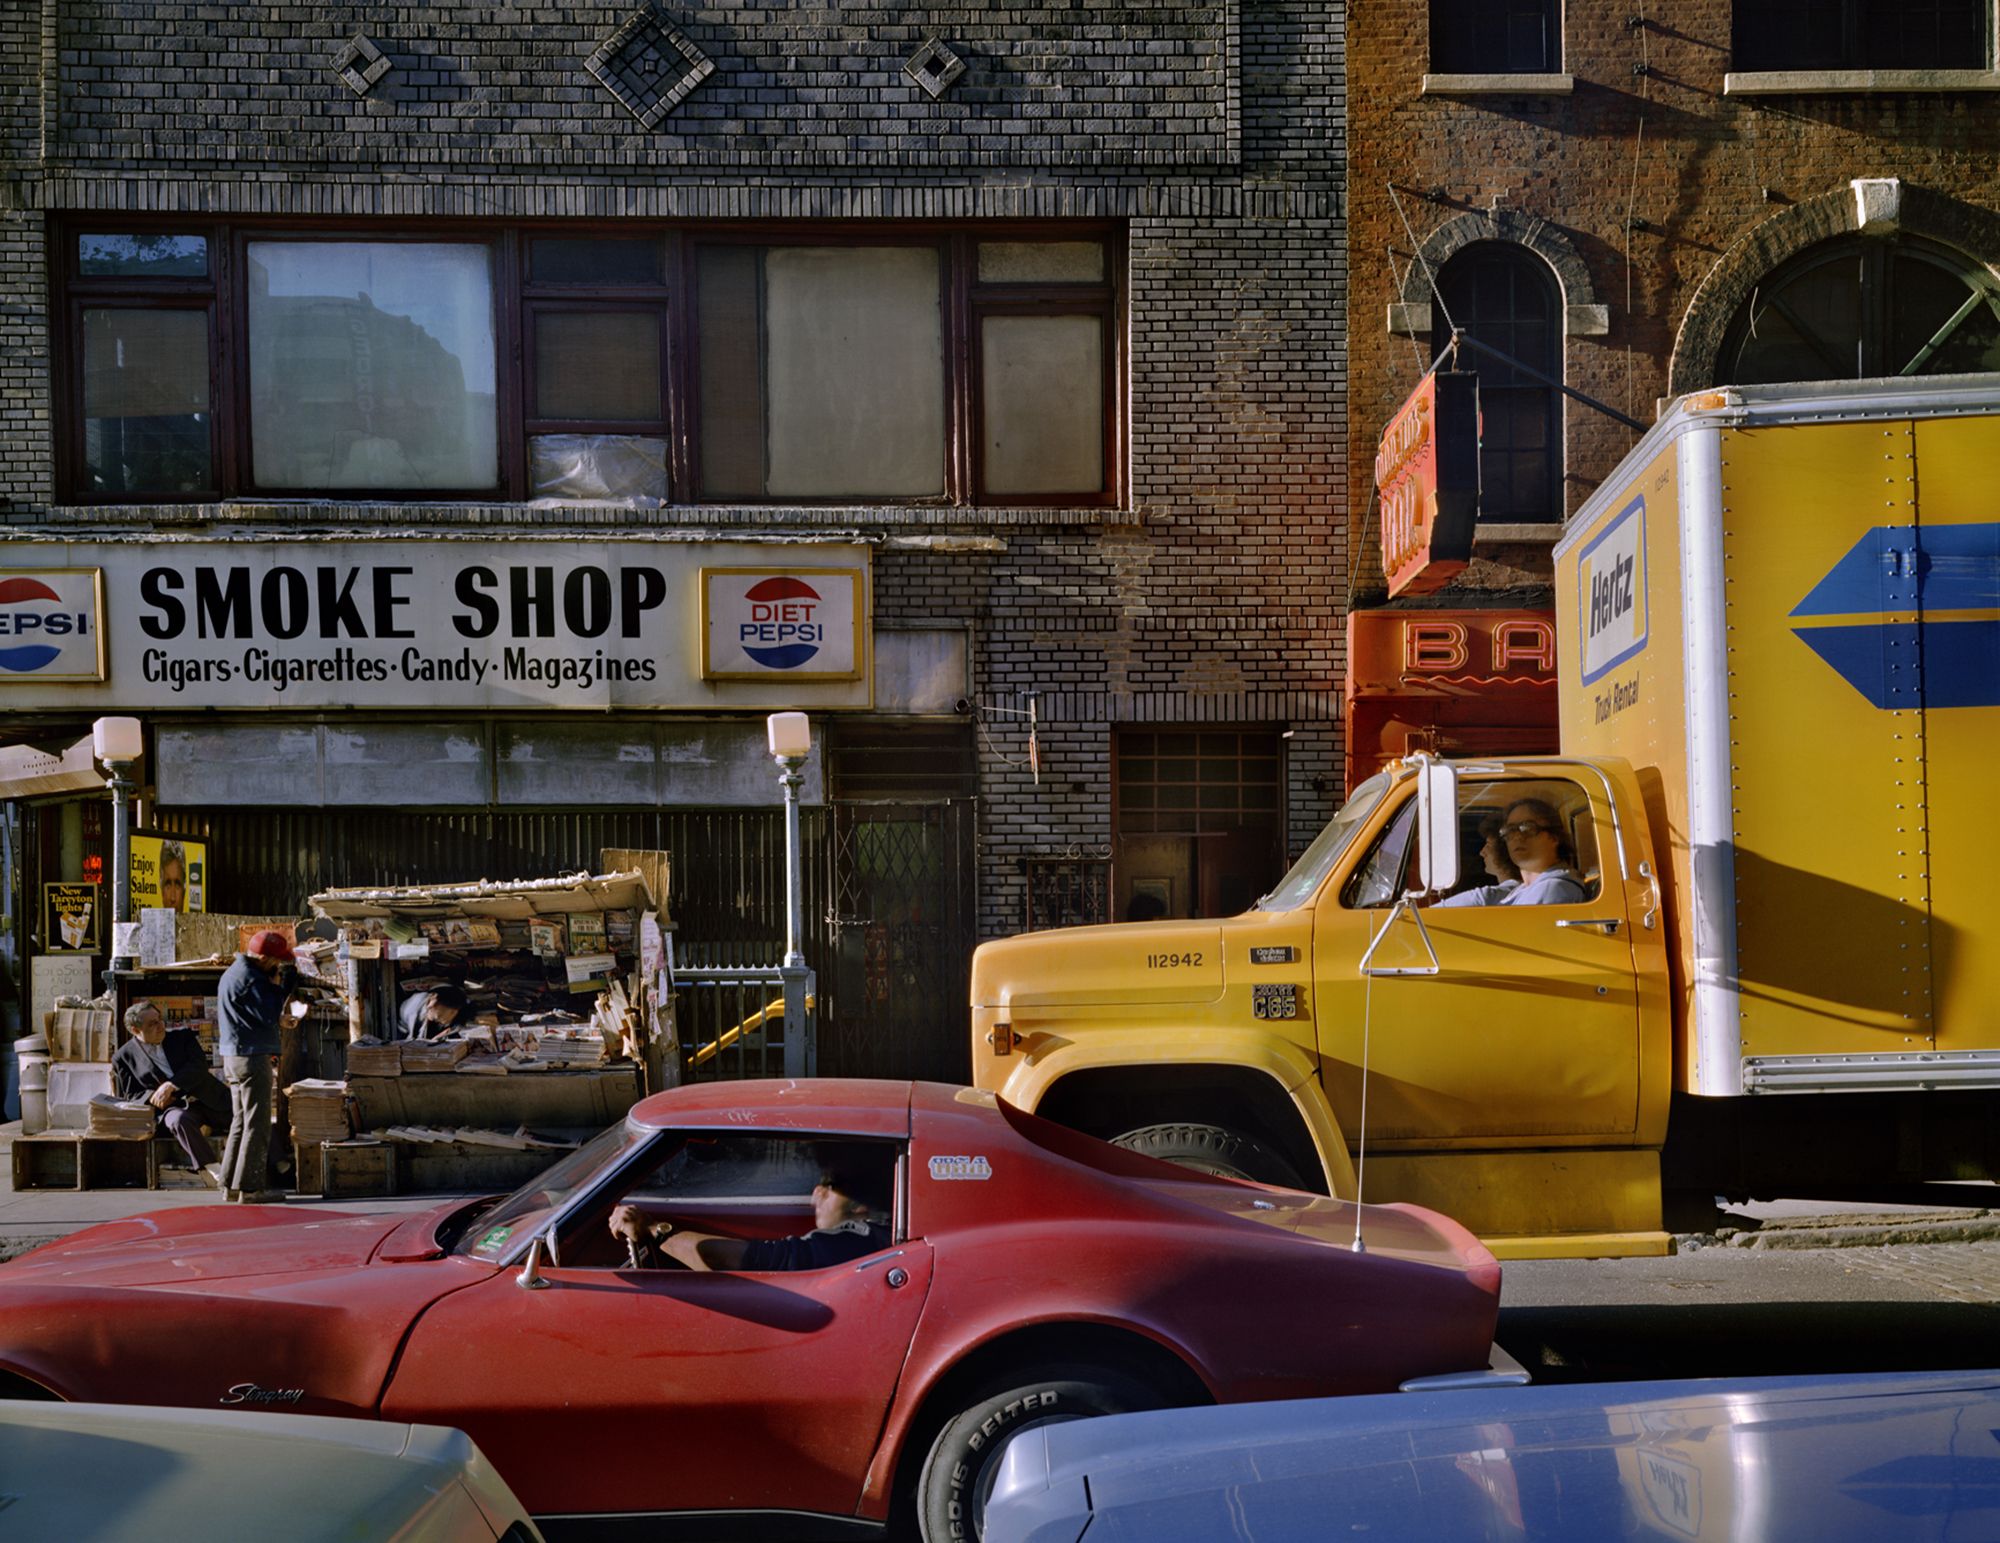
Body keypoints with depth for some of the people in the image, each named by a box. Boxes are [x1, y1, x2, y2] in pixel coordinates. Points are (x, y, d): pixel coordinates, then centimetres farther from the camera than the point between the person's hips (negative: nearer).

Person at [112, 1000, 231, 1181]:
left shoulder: (182, 1037, 12)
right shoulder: (124, 1057, 8)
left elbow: (199, 1064, -2)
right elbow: (127, 1096, 9)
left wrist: (170, 1085, -17)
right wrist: (152, 1096, -11)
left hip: (208, 1099, 3)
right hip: (172, 1107, -3)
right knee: (179, 1120, -38)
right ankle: (212, 1171, -38)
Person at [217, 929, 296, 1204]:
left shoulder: (232, 973, 17)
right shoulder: (250, 979, -17)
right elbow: (270, 1015, -19)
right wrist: (281, 987, -10)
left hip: (233, 1056, 10)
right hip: (252, 1058, -10)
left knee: (241, 1120, 15)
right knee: (257, 1124, -6)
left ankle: (230, 1183, 18)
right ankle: (250, 1187, -5)